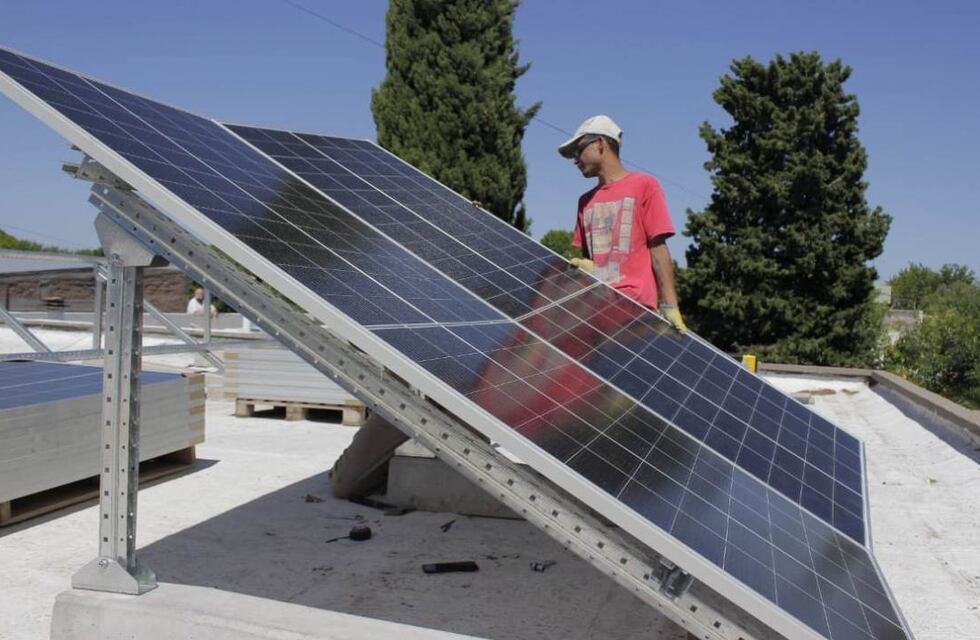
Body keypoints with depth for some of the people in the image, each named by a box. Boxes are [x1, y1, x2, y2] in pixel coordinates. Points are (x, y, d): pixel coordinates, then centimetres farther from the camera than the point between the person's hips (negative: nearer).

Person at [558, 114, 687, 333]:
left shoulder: (644, 186, 5)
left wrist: (669, 306, -8)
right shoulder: (586, 201, 18)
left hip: (635, 304, -4)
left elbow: (658, 249, -1)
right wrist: (586, 268, -2)